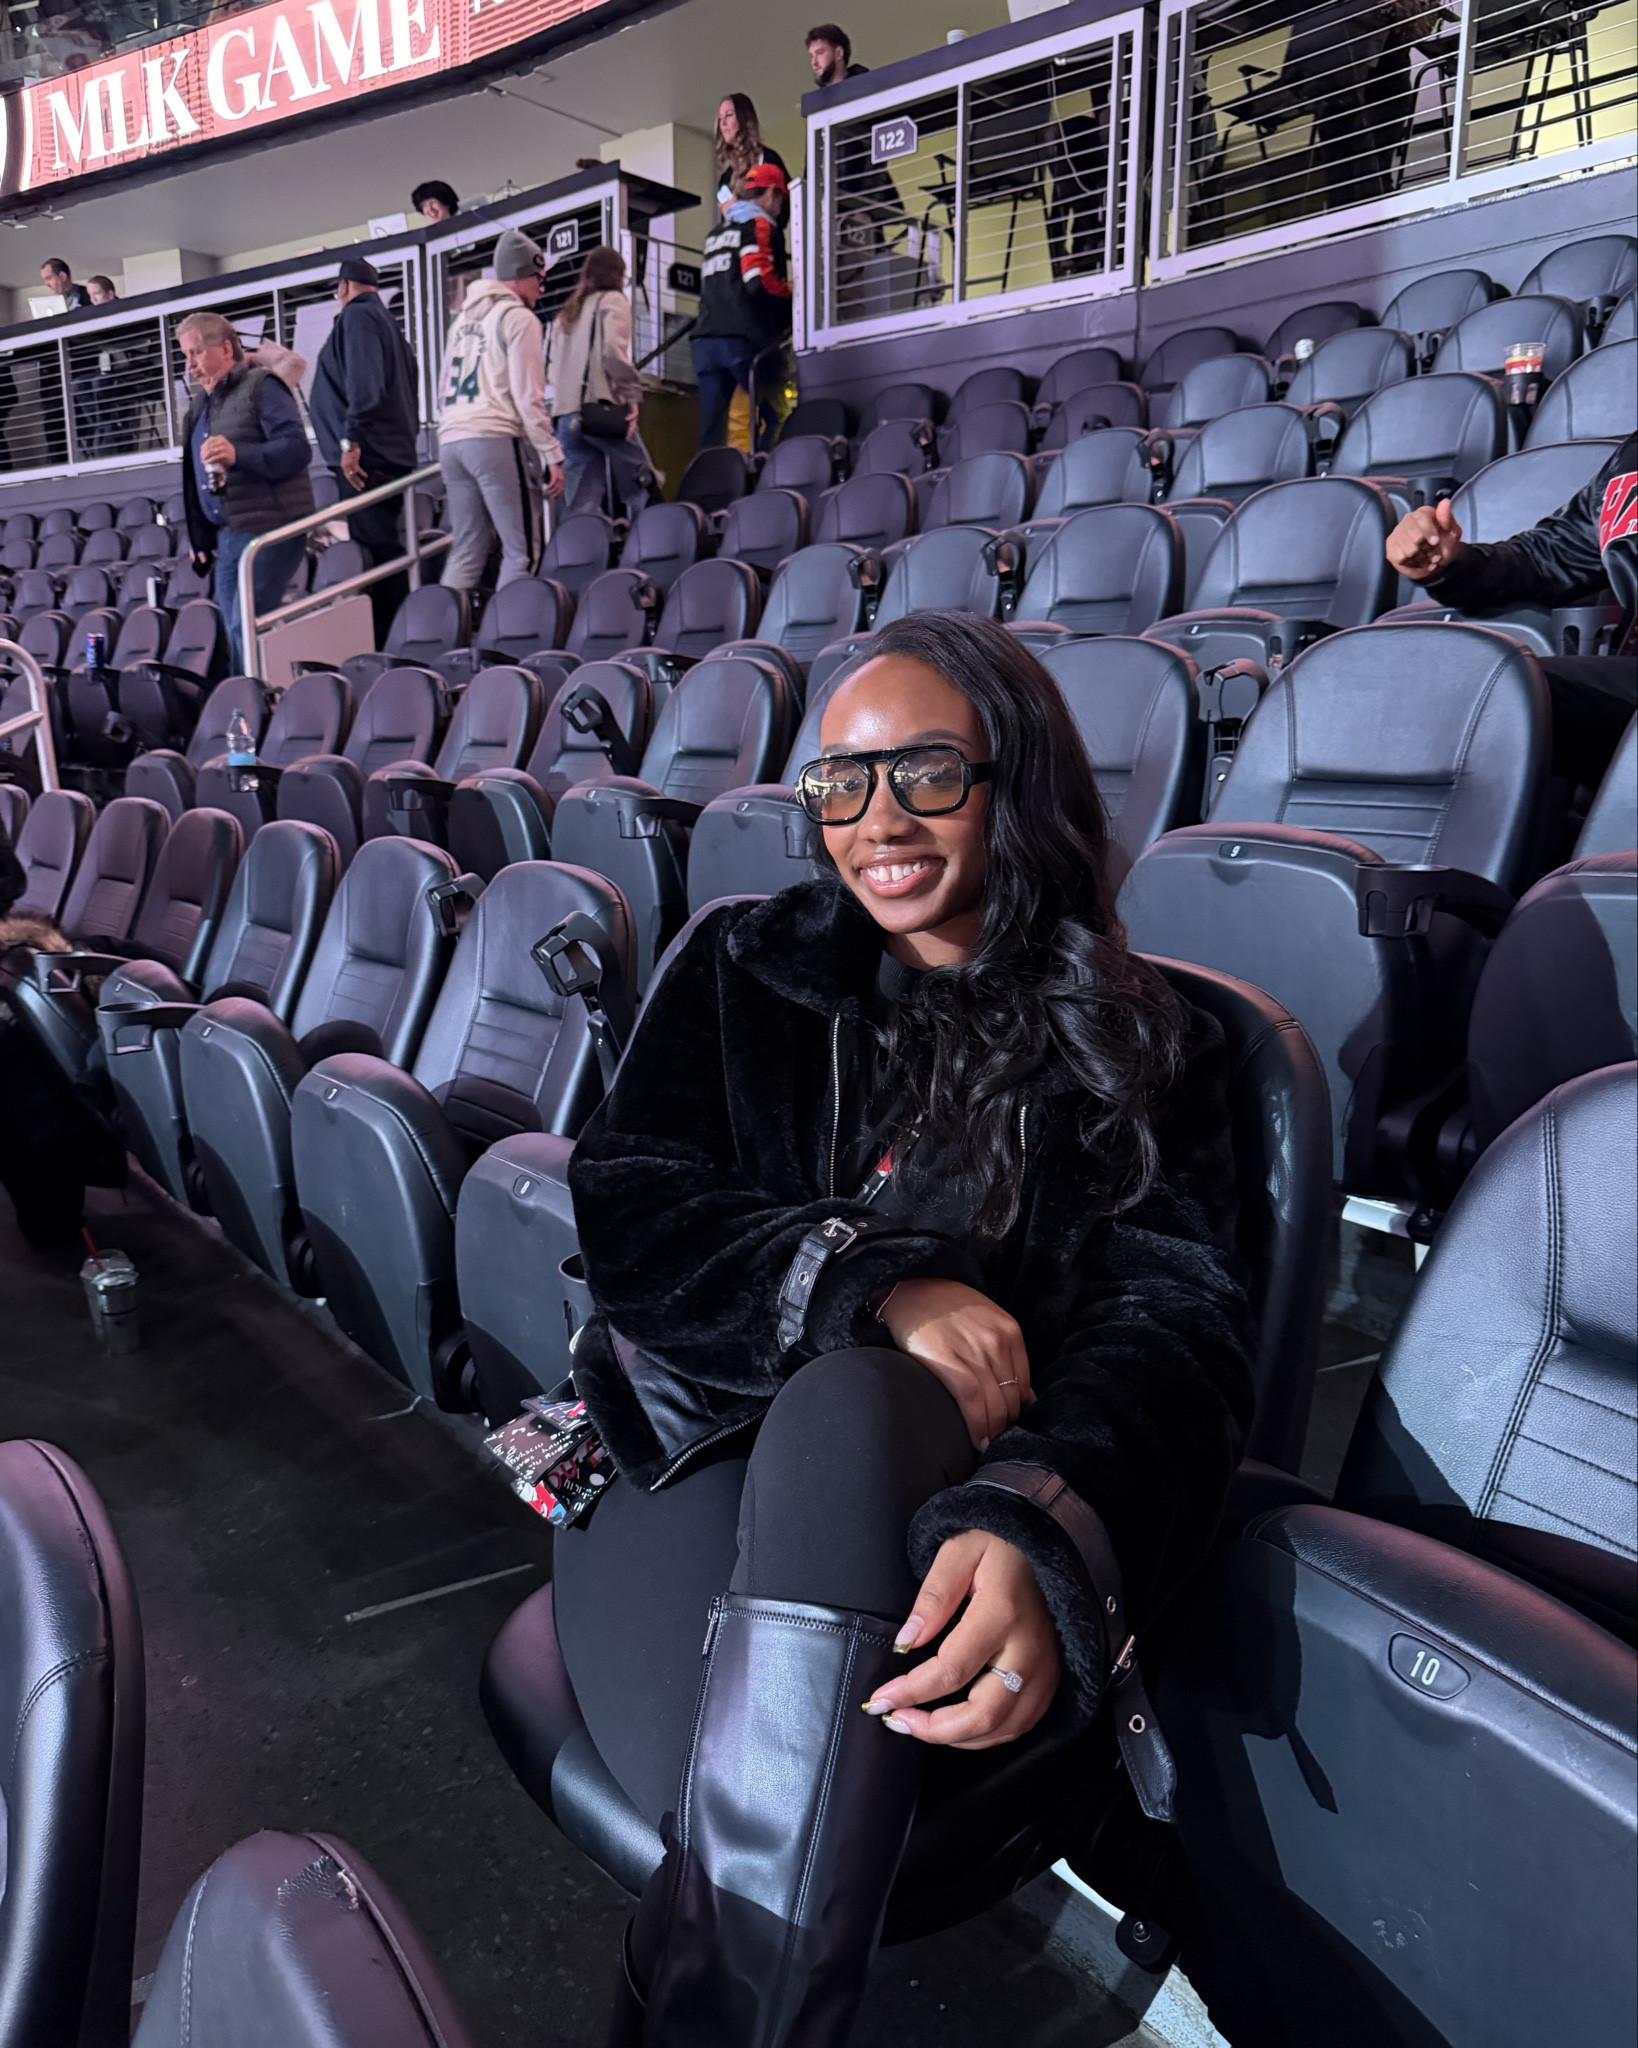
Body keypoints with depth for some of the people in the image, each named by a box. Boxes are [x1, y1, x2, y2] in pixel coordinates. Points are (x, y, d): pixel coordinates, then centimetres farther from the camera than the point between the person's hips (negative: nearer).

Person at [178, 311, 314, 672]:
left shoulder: (261, 386, -3)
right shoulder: (201, 402, 22)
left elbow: (296, 448, -16)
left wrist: (238, 455, -28)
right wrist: (199, 536, 23)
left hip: (269, 528, -8)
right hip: (227, 534, 8)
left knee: (247, 626, -14)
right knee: (234, 631, 6)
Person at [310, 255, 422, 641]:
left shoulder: (356, 317, -5)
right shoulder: (386, 320, 25)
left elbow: (363, 382, -20)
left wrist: (350, 439, -22)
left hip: (362, 460, -10)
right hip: (395, 455, 10)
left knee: (375, 552, -12)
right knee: (387, 553, 12)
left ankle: (388, 647, -15)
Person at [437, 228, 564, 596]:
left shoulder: (463, 318, 24)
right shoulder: (519, 317, 0)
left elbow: (448, 390, 24)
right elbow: (528, 396, -8)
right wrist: (552, 455, -8)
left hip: (451, 439, 8)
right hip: (496, 439, -8)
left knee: (466, 552, 8)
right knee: (523, 552, -6)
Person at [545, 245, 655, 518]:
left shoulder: (566, 312, 25)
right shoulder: (613, 300, 4)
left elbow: (552, 370, 19)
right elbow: (613, 350, -13)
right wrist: (632, 394, -8)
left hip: (565, 414, 6)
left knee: (580, 505, 2)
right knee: (642, 486, 1)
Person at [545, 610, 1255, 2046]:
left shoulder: (1142, 1049, 9)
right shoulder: (745, 966, 13)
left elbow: (1176, 1320, -6)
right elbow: (622, 1205, 1)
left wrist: (1049, 1530, -30)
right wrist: (866, 1280, -19)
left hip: (939, 1507, 0)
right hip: (696, 1455, 1)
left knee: (840, 1407, -37)